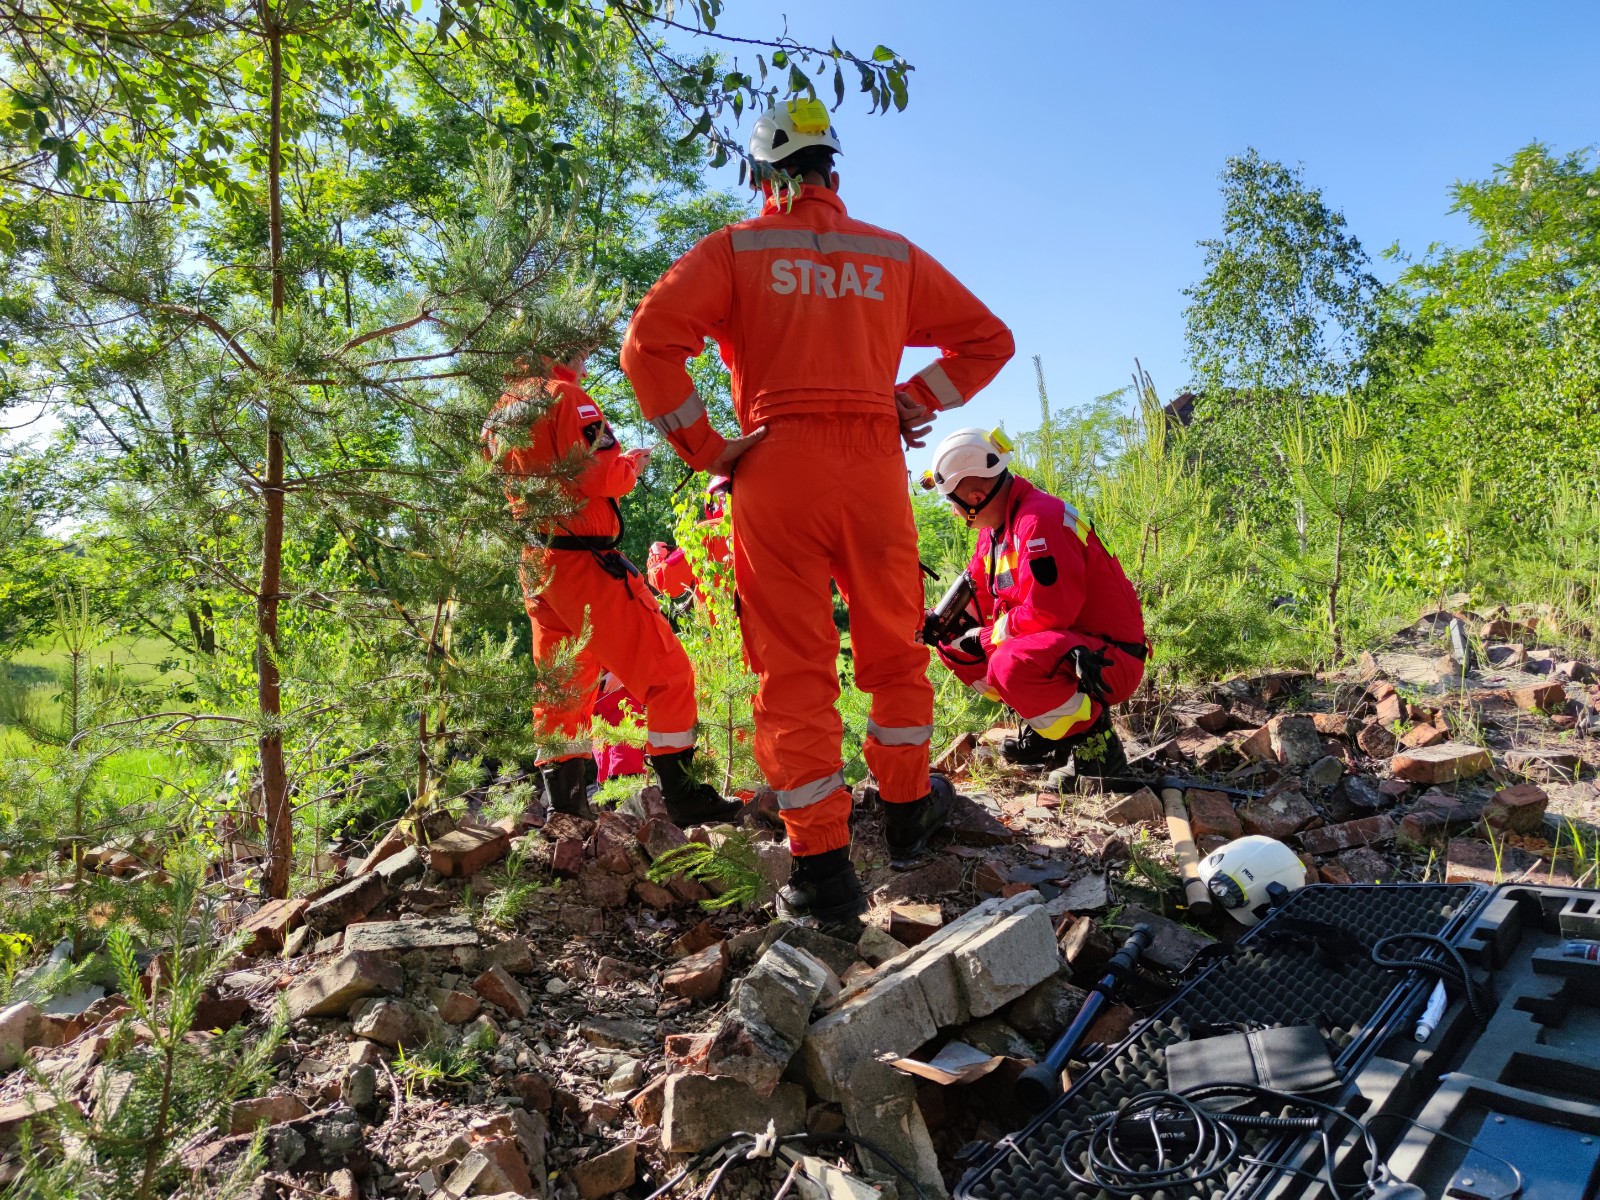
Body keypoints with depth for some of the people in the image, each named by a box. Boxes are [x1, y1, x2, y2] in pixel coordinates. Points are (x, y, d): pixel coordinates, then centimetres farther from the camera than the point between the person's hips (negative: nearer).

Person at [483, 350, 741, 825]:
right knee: (667, 671, -3)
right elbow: (602, 475, -19)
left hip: (534, 567, 9)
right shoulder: (566, 397, -10)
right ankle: (685, 795, -1)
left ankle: (563, 803, 22)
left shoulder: (499, 413, 16)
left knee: (562, 685, 17)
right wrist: (632, 463, 0)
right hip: (581, 559, -9)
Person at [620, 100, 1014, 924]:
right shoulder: (893, 255, 16)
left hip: (776, 468, -2)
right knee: (893, 649, 17)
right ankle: (906, 810, 32)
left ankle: (822, 867, 3)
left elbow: (650, 342, -6)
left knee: (794, 668, 1)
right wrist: (914, 402, 13)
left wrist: (704, 449, -2)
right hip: (875, 466, 2)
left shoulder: (734, 250, 7)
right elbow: (987, 339, 19)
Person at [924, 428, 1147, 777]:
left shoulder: (1040, 520, -22)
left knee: (1011, 665, -38)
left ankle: (1093, 734, -12)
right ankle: (1046, 724, 12)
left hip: (1106, 660, -10)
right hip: (1055, 647, 10)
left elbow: (1046, 614, -28)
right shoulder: (995, 528, 9)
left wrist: (983, 638, -15)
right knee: (953, 646, 8)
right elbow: (974, 596, 15)